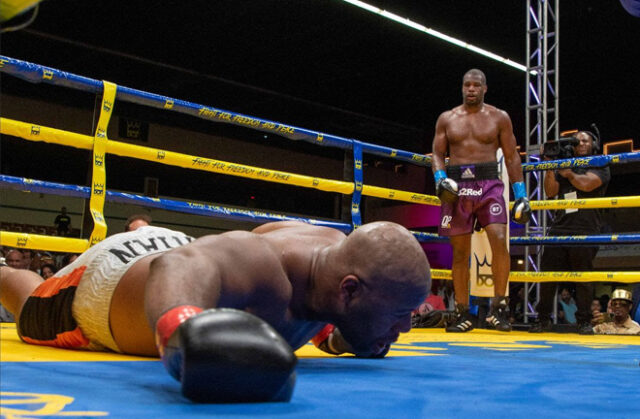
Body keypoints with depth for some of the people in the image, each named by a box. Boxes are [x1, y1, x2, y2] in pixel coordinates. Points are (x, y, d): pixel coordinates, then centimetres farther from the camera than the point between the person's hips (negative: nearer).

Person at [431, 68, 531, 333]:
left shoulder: (499, 118, 9)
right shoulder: (447, 119, 12)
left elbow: (512, 157, 9)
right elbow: (437, 154, 11)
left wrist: (521, 195, 4)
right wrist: (440, 179, -9)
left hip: (489, 184, -1)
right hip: (456, 186, 1)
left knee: (499, 239, -21)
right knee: (460, 251, 3)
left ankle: (498, 308, -13)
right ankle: (463, 314, 11)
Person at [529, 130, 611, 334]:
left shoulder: (600, 167, 9)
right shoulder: (563, 166, 22)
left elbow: (586, 184, -11)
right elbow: (551, 191, 9)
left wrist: (567, 173, -2)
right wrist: (550, 167, 0)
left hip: (585, 231, -4)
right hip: (559, 228, 4)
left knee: (583, 278, -3)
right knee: (547, 274, -3)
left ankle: (583, 321, 6)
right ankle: (543, 319, 3)